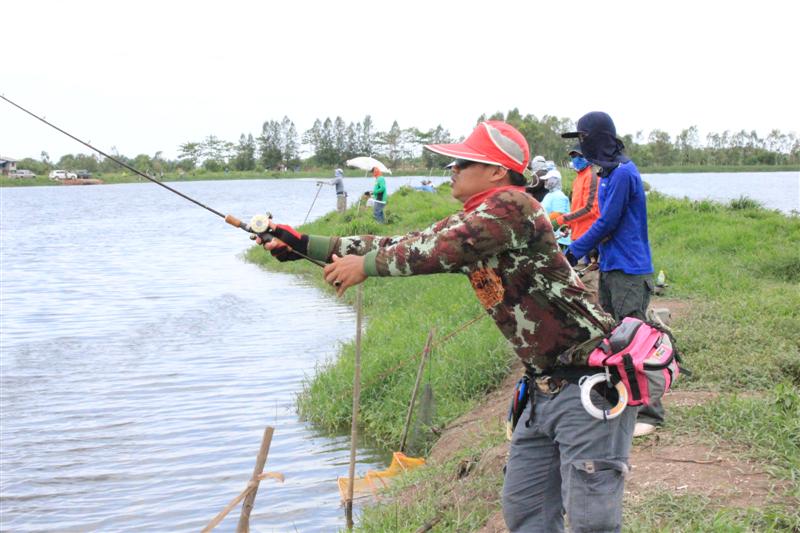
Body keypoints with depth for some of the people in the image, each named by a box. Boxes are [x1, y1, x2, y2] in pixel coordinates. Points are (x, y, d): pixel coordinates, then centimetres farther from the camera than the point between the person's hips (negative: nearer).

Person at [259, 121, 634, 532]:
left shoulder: (512, 205, -15)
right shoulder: (467, 224, 13)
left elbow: (442, 249, -24)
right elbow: (406, 245, 12)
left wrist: (365, 265, -11)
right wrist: (307, 245, 9)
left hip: (589, 381, -10)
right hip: (547, 387, 10)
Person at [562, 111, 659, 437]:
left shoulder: (623, 173, -16)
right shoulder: (607, 172, 14)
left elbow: (607, 223, -16)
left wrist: (574, 252, -8)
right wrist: (586, 250, 12)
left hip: (629, 270, -10)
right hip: (609, 267, 10)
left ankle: (649, 413, -3)